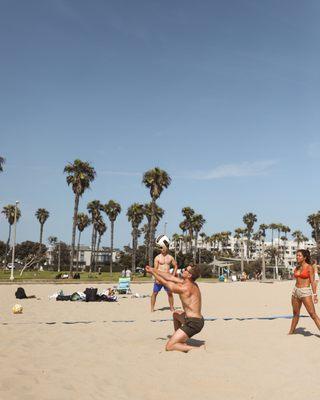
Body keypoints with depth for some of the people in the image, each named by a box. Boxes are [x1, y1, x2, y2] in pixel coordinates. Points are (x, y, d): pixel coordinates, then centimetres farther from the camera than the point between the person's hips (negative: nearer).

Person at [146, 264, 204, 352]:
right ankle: (180, 339, 32)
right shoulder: (192, 284, 7)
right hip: (198, 320, 10)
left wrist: (152, 272, 9)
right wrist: (154, 270, 17)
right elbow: (170, 277, 13)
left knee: (169, 347, -6)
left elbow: (165, 282, -6)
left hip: (193, 323, -10)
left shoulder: (185, 288, -19)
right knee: (176, 314, 35)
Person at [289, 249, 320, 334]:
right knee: (295, 314, 16)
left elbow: (312, 282, -10)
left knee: (313, 314, -10)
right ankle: (291, 333, 25)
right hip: (296, 291, 6)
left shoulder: (309, 267, -8)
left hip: (305, 292, -6)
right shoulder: (297, 268, 10)